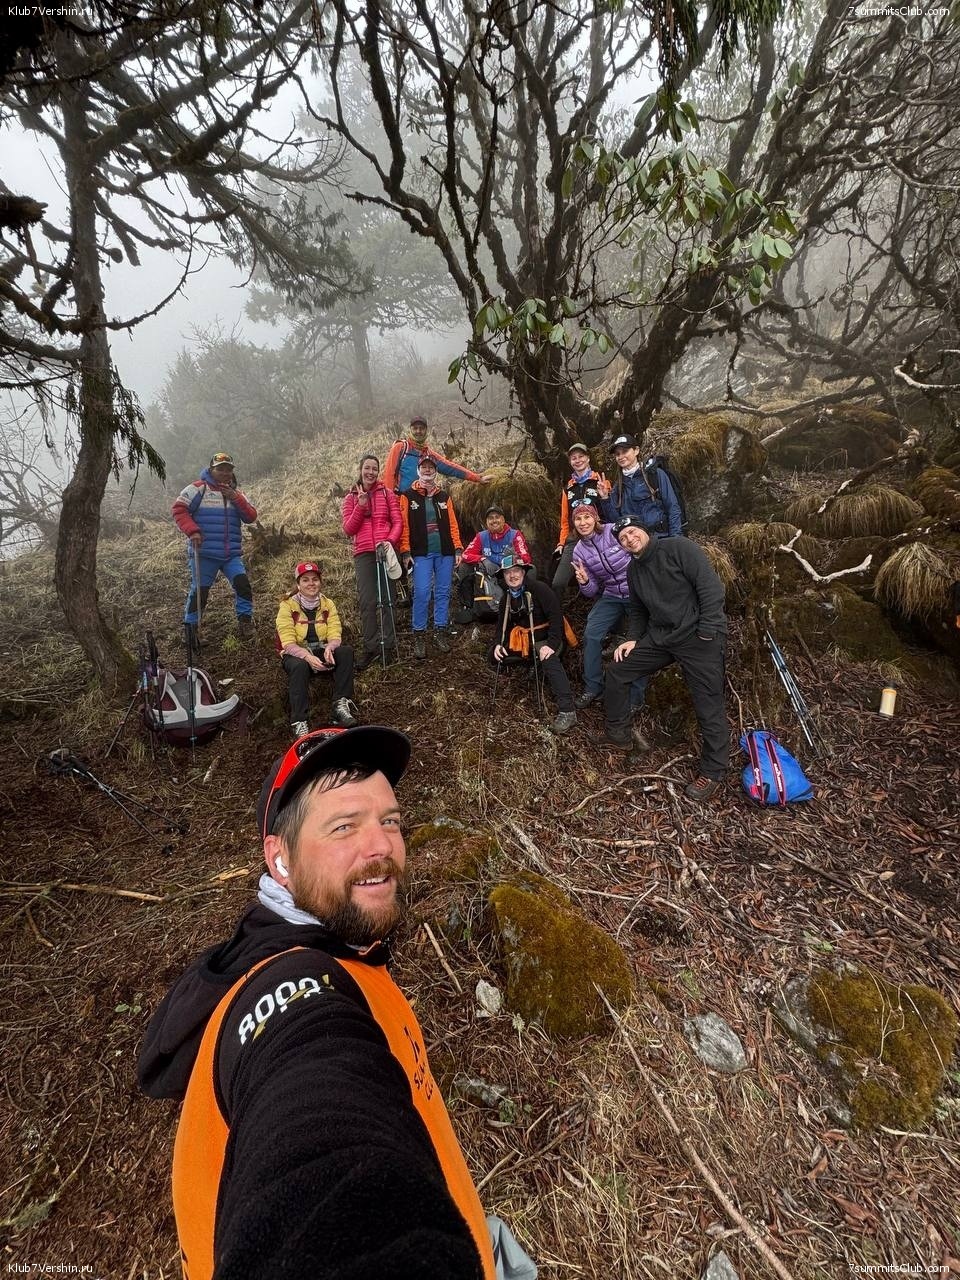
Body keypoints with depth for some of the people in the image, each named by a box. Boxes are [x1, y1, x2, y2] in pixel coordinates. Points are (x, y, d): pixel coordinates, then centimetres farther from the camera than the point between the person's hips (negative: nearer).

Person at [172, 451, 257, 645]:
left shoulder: (236, 493, 16)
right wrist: (192, 531, -16)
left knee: (242, 583, -16)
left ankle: (245, 620, -2)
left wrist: (235, 499, -7)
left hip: (232, 555, 3)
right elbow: (179, 509, -4)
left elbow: (250, 517, 5)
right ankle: (190, 626, 17)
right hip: (205, 553, -3)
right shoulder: (198, 488, 1)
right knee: (200, 591, 0)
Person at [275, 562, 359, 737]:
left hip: (322, 652, 3)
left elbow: (335, 635, -8)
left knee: (346, 651, -25)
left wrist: (330, 647, -33)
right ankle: (299, 722, -36)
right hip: (296, 654, -3)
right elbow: (288, 644, -18)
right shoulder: (288, 605, -11)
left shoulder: (328, 604, 0)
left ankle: (341, 705, -29)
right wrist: (308, 657, -36)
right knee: (299, 665, -37)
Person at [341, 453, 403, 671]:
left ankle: (389, 645, 8)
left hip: (386, 551, -1)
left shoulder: (387, 494, 9)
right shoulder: (351, 498, 12)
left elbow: (398, 523, 3)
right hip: (363, 554, 1)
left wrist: (390, 540, -16)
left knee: (388, 599, 1)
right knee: (367, 601, -5)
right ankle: (371, 647, 1)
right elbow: (348, 530, 4)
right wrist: (361, 505, -7)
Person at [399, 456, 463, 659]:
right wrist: (406, 551, -9)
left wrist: (458, 548, 3)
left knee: (443, 593, 6)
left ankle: (440, 632, 15)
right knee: (421, 593, -9)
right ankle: (419, 635, 1)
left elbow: (452, 524, 11)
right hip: (421, 553, -3)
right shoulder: (408, 496, 4)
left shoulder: (444, 497, 15)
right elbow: (404, 525, -1)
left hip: (445, 552, 4)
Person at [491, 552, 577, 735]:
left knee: (549, 659, -39)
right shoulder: (507, 597, 7)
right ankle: (533, 664, 11)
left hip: (545, 639, -8)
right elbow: (502, 623, 11)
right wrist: (499, 643, -8)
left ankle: (567, 711, -43)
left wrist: (552, 644, -33)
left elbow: (556, 616, -24)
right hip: (523, 641, 8)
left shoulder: (540, 589, -17)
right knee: (494, 655, -1)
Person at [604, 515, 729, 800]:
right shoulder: (633, 571, 12)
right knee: (616, 671, 6)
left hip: (698, 637, -7)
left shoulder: (679, 548, -11)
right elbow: (637, 610, 22)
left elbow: (711, 587, -16)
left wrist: (707, 633, -19)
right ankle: (618, 734, 21)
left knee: (709, 707, -4)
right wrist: (633, 638, 6)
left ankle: (713, 773, 10)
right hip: (659, 638, 7)